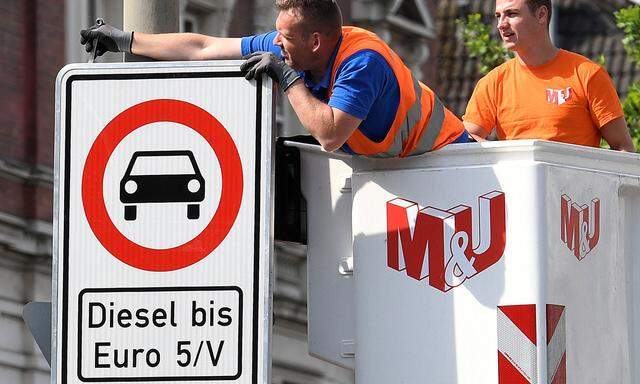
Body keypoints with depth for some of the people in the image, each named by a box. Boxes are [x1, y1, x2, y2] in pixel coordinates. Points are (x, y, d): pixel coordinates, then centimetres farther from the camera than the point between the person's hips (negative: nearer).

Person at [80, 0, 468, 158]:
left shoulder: (362, 61, -31)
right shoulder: (288, 48, -8)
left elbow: (330, 134, -40)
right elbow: (205, 48, -2)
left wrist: (288, 78, -31)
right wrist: (127, 40, 1)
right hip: (383, 166, 8)